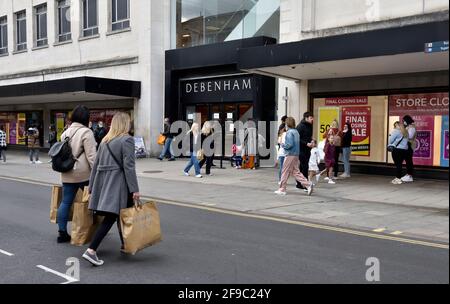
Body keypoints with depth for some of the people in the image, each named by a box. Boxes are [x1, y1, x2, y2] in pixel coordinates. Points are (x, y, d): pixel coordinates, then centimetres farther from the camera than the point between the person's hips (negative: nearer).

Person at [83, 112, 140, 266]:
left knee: (120, 214, 19)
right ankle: (91, 250, -13)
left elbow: (96, 163, 16)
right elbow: (129, 166, -14)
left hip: (103, 181, 8)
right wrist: (134, 189, -14)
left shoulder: (105, 140, 14)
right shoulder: (127, 140, -8)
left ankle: (125, 245, 30)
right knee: (110, 217, -7)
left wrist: (92, 185, 21)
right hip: (118, 183, -8)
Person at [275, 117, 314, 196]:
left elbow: (290, 144, -22)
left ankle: (282, 190, 9)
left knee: (285, 172, 1)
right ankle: (308, 184, 0)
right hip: (296, 155, 8)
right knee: (296, 172, 11)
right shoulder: (296, 132, 14)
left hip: (290, 155, -8)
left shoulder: (289, 132, -14)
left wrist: (283, 145, -5)